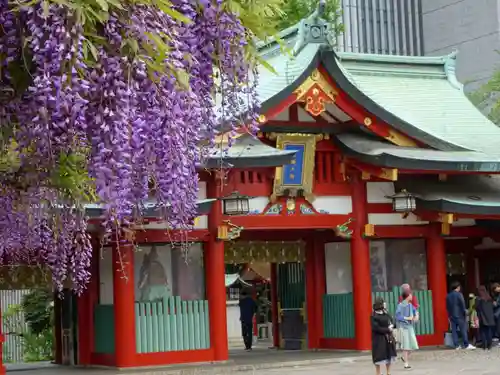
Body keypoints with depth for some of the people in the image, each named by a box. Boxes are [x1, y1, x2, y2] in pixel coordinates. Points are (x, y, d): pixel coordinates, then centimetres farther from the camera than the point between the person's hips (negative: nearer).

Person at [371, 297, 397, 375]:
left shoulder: (386, 313, 6)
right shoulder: (374, 316, -15)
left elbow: (391, 321, 12)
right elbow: (376, 328, -20)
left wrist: (391, 326, -11)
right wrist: (387, 329, -17)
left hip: (388, 337, 7)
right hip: (379, 339, -7)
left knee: (389, 355, 13)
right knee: (379, 357, -2)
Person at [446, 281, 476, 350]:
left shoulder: (448, 296, 10)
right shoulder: (459, 294, -10)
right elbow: (463, 305, -12)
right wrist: (465, 313, -4)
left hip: (451, 316, 6)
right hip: (459, 315, -6)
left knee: (454, 331, 5)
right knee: (463, 330, -2)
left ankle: (456, 345, 5)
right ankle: (466, 345, -2)